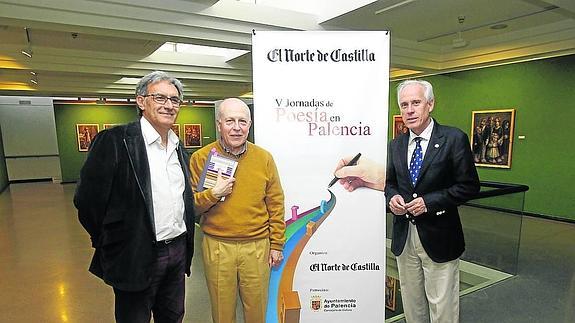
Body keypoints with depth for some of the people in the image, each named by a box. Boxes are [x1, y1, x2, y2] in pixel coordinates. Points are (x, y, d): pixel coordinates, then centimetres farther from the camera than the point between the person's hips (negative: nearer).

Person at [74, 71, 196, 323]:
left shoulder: (179, 148, 7)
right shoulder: (114, 141, -15)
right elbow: (87, 199, -13)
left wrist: (184, 244, 12)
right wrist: (111, 245, -4)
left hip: (178, 252, 6)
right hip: (137, 256, -6)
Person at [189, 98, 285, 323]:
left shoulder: (264, 158, 0)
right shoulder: (201, 158, -3)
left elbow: (275, 204, 3)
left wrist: (276, 244, 3)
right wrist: (214, 194, -18)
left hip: (258, 246, 1)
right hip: (217, 247, 0)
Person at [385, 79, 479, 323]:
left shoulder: (454, 139, -9)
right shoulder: (395, 145, 6)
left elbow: (469, 186, -9)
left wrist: (428, 202, -18)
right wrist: (392, 197, -7)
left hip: (438, 238, -4)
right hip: (403, 237, 5)